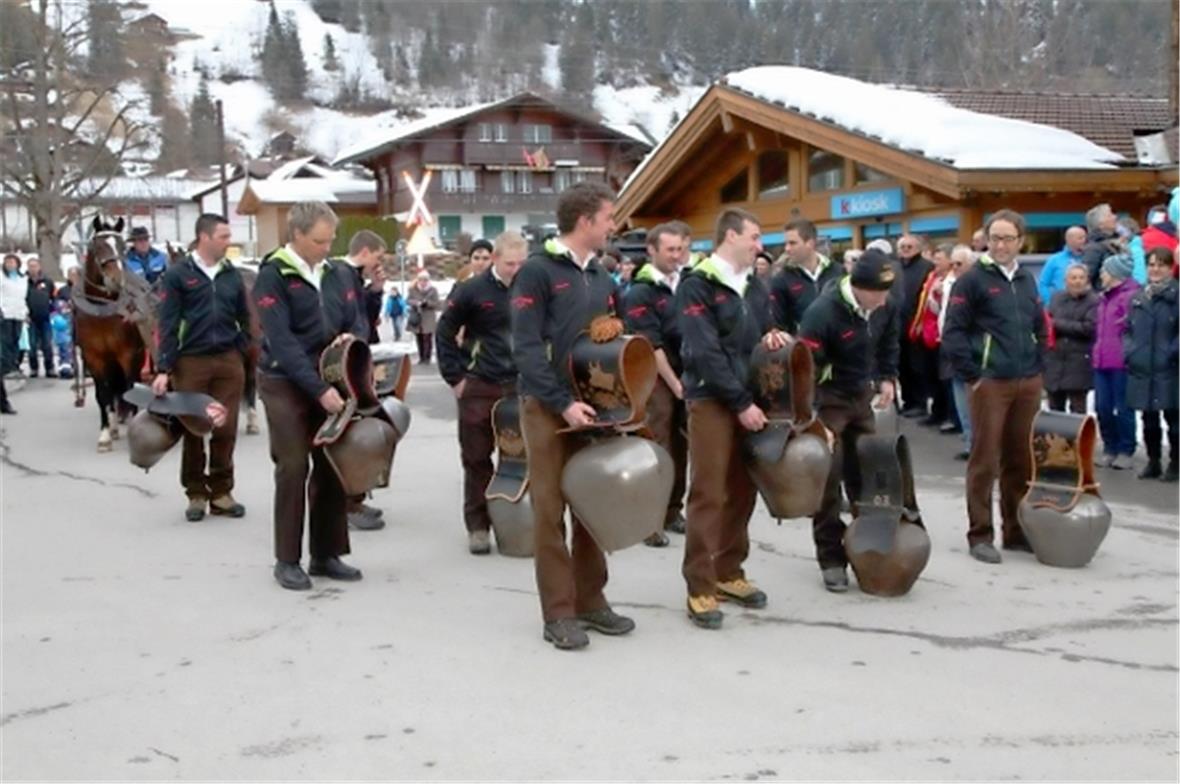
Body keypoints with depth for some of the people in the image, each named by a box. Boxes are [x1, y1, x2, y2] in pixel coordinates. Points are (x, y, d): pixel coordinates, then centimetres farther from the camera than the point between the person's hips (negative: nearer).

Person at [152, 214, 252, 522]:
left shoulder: (232, 275, 7)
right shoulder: (178, 274, -4)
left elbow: (245, 319, 16)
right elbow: (167, 324, -6)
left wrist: (238, 349, 6)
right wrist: (164, 369, -12)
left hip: (228, 361, 3)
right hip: (191, 361, -3)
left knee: (226, 429, 4)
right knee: (192, 429, 6)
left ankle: (221, 491, 16)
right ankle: (196, 493, 17)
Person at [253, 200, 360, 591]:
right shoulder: (273, 275, -12)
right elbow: (281, 341, -20)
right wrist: (318, 389, -26)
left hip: (326, 381, 6)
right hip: (286, 384, -6)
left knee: (331, 467, 6)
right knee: (293, 469, -4)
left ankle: (326, 553, 16)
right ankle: (287, 560, 7)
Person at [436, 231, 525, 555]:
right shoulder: (471, 291, -5)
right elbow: (444, 333, 2)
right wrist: (455, 378, -1)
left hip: (520, 385, 2)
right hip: (478, 387, -2)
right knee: (477, 458, 4)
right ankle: (478, 525, 14)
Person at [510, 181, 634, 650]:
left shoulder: (602, 278, 12)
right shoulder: (538, 270, -10)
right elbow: (526, 349, -15)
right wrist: (563, 402, -21)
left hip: (592, 406, 7)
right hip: (547, 408, -7)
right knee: (551, 510, -1)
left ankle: (591, 600, 21)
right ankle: (559, 613, 4)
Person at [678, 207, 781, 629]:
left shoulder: (755, 286, 13)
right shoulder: (697, 286, -10)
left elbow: (765, 331, 21)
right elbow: (705, 354, -17)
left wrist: (773, 336, -4)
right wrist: (741, 402, -18)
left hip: (750, 399, 7)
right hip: (711, 400, -7)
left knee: (742, 491, 11)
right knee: (709, 494, -5)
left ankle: (728, 572, 23)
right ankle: (700, 587, 0)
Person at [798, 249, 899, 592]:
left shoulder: (885, 307, -7)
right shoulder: (822, 312, -28)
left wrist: (887, 378, 4)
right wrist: (814, 420, -32)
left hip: (862, 395, 6)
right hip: (828, 398, -6)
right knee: (828, 477, -6)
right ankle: (831, 559, 2)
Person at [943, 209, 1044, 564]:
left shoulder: (1027, 280, 14)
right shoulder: (972, 279, -5)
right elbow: (953, 332, -8)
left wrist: (1038, 367, 13)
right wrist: (971, 375, -12)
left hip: (1028, 383, 6)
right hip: (990, 383, -6)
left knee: (1021, 460, 10)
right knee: (985, 460, -2)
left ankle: (1017, 531, 20)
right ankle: (980, 535, 5)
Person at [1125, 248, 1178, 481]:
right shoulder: (1137, 297, 13)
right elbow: (1128, 329, 18)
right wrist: (1129, 350, 3)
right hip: (1141, 370, 5)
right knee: (1148, 419, 13)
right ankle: (1153, 463, 23)